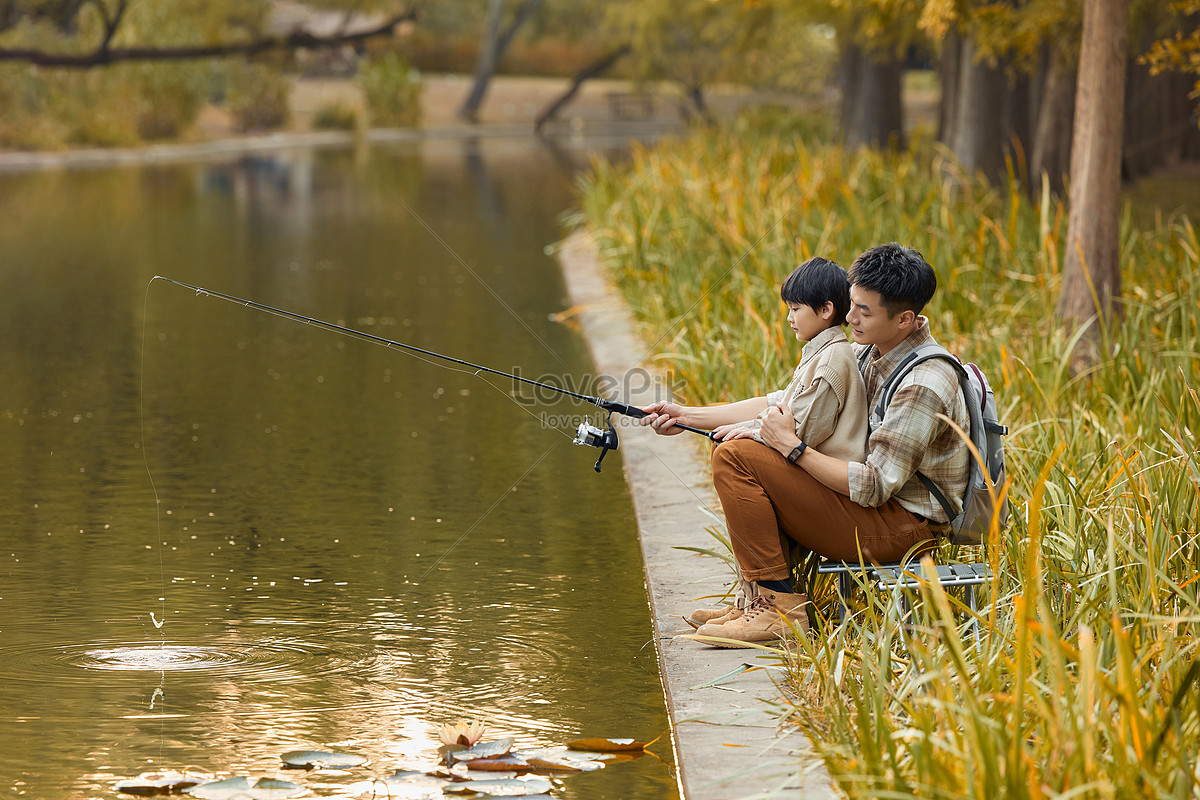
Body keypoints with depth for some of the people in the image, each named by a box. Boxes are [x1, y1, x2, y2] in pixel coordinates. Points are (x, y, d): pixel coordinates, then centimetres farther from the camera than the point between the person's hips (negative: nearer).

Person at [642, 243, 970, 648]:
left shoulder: (923, 386, -24)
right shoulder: (869, 353, 5)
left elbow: (873, 488, -25)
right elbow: (787, 402, 11)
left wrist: (792, 446, -20)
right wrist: (688, 416, 7)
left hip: (903, 525, -10)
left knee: (736, 458, -16)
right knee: (742, 444, 15)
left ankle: (780, 608, -11)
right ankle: (762, 597, 12)